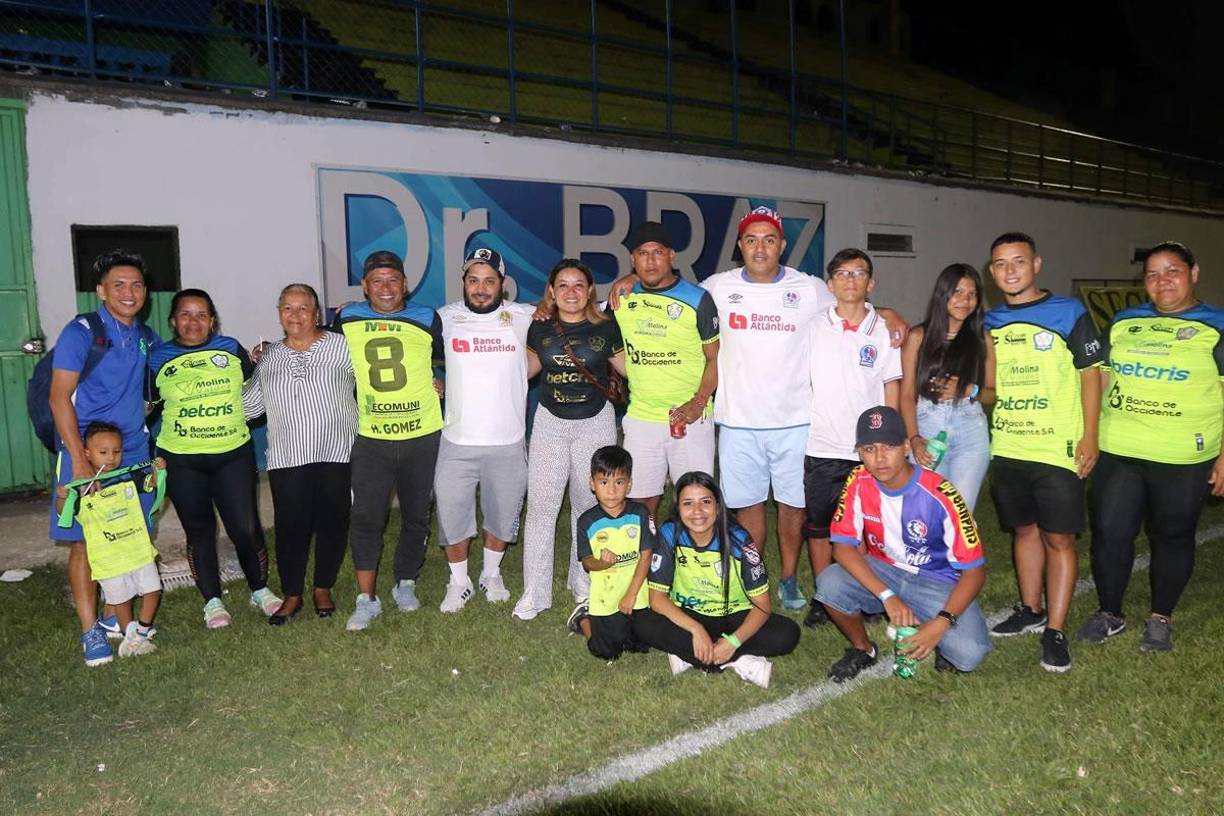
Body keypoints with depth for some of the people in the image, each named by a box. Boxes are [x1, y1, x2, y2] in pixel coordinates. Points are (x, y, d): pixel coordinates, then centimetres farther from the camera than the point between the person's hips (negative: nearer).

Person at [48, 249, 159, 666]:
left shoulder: (146, 338, 8)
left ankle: (114, 616, 21)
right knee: (85, 542, 0)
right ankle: (90, 630, 6)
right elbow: (59, 398, -12)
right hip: (86, 451, -5)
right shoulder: (82, 332, -9)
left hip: (133, 452, 5)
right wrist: (79, 461, -18)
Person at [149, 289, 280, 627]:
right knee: (199, 531, 10)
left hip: (233, 454, 0)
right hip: (182, 461, 0)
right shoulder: (159, 358, 2)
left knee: (246, 528, -1)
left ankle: (260, 590, 21)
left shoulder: (231, 349, 3)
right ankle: (212, 601, 24)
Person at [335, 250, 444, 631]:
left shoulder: (427, 319, -2)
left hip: (422, 436, 0)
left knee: (416, 515, 12)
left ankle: (405, 583, 30)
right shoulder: (347, 319, 1)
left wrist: (434, 387, 2)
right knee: (365, 518, -3)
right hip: (371, 439, 0)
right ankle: (366, 599, 6)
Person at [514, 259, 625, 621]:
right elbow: (527, 367, 18)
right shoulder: (540, 327, 1)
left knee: (590, 504, 8)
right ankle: (533, 594, 7)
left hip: (595, 422, -1)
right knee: (540, 505, -3)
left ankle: (584, 583, 26)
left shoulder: (605, 327, -3)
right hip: (550, 422, 1)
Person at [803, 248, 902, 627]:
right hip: (820, 448, 0)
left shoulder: (885, 333, 4)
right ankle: (822, 597, 21)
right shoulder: (814, 327, 3)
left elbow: (892, 392, 6)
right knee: (818, 528, 8)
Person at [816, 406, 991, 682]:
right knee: (830, 584, -28)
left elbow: (974, 570, -18)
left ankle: (938, 639, 13)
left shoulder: (940, 496, -24)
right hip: (881, 572, 2)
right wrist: (887, 596, -29)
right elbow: (843, 546, -17)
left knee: (968, 653, -26)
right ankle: (863, 649, 3)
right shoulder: (858, 483, -15)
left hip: (937, 582, -2)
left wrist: (942, 622, -30)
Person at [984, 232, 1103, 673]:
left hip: (1057, 450, -4)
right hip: (1006, 449, 5)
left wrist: (1089, 436, -10)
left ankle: (1054, 630, 6)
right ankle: (1030, 610, 30)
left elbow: (1089, 375, -4)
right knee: (1024, 530, 15)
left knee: (1059, 538, -1)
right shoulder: (989, 322, 9)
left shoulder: (1069, 313, -4)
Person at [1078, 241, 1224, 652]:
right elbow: (1099, 379, 15)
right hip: (1116, 452, 3)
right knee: (1109, 533, 4)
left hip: (1182, 461, -3)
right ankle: (1109, 614, 22)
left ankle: (1160, 618, 27)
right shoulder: (1123, 322, 9)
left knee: (1172, 537, 10)